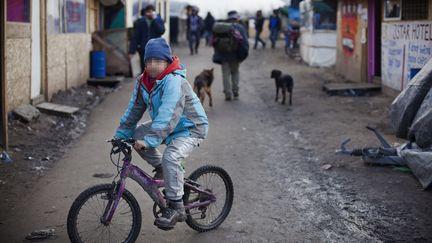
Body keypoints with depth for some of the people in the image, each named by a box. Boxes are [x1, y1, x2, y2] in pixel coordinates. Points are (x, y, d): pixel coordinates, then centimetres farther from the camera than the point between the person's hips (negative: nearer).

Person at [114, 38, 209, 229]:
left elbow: (167, 116, -36)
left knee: (171, 157, -31)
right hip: (167, 127, 9)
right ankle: (161, 169, 17)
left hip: (190, 128, -9)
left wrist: (149, 141, -42)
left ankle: (176, 207, -17)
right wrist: (120, 135, 0)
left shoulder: (174, 81, -28)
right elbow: (134, 110, 4)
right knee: (136, 135, -3)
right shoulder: (143, 81, -3)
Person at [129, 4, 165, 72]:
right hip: (143, 49, 0)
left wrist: (154, 20, -18)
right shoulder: (140, 22, -1)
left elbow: (161, 31, -15)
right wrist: (132, 51, -6)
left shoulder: (159, 20, 2)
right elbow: (135, 37, -2)